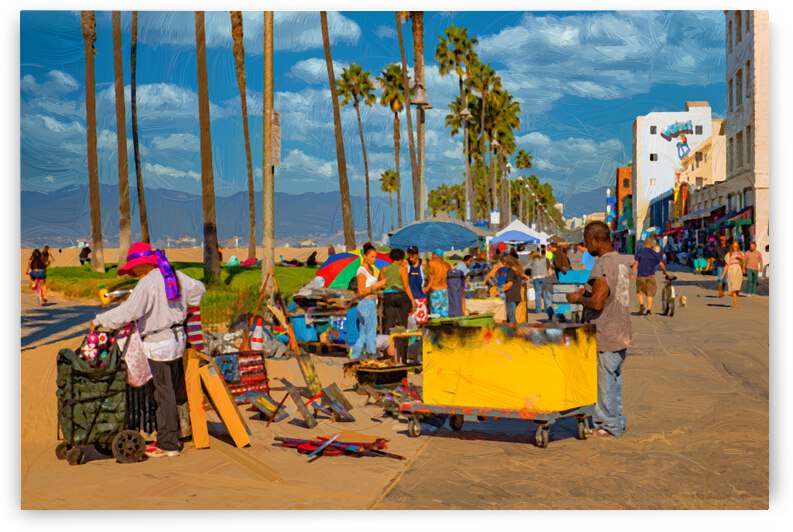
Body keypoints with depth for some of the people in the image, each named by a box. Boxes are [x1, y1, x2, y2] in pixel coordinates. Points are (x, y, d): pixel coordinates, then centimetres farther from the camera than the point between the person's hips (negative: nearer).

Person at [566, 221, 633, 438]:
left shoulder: (603, 266, -21)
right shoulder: (621, 261, 8)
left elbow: (597, 303, -26)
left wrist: (577, 299, -9)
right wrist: (585, 291, 15)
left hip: (605, 337, -9)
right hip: (621, 333, 9)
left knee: (604, 381, 3)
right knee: (614, 379, 19)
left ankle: (609, 426, 13)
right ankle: (616, 421, 29)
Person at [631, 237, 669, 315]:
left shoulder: (639, 252, 0)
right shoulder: (655, 254, 1)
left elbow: (636, 263, -10)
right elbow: (661, 264, 2)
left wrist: (632, 273, -10)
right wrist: (665, 271, 20)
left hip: (641, 275, 0)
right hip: (650, 276, 0)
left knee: (640, 291, 15)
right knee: (650, 293, 8)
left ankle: (641, 304, -5)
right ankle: (649, 309, 4)